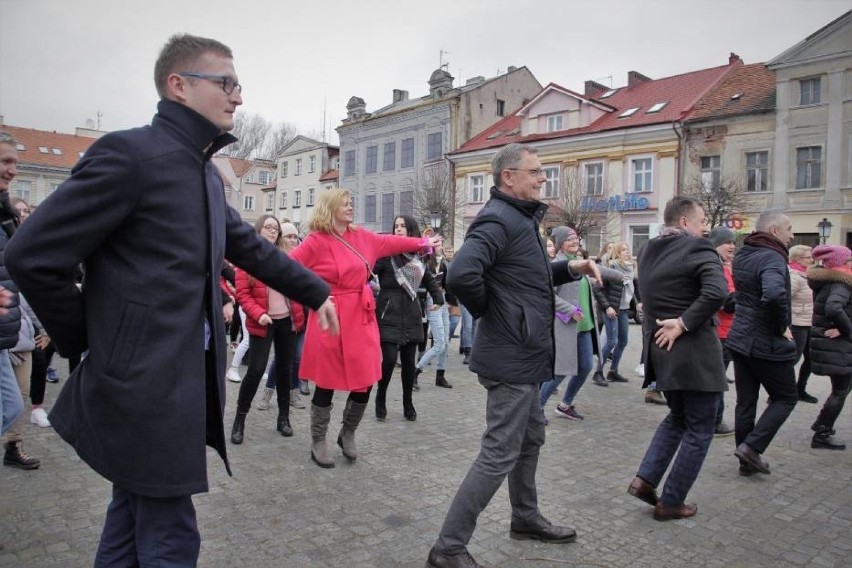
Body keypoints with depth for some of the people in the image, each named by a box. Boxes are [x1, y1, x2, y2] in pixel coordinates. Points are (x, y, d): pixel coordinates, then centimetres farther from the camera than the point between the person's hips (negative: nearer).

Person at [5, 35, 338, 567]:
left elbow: (253, 248, 21)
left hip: (185, 383, 8)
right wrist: (86, 340, -5)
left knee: (135, 524, 21)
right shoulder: (129, 153, -15)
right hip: (144, 389, -8)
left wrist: (316, 292, 24)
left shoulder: (207, 173, 13)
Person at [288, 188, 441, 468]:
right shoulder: (316, 241, -10)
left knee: (366, 381, 6)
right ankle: (318, 443, 23)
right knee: (326, 384, 4)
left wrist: (424, 243, 28)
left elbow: (391, 242, 21)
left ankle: (347, 434, 29)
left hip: (362, 317, 6)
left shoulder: (362, 236, 9)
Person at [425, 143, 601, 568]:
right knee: (500, 454, -4)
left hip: (523, 355, 11)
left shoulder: (521, 217, 14)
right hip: (512, 358, -11)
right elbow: (461, 275, -36)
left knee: (530, 438, 23)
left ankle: (525, 518, 43)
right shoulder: (498, 220, -20)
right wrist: (486, 310, -19)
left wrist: (570, 268, 5)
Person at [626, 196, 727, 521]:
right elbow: (717, 292, -27)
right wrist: (684, 323, -20)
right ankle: (671, 502, 14)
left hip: (660, 347, 7)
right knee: (699, 429, 8)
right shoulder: (697, 248, -13)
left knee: (677, 417, 25)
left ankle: (645, 479, 15)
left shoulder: (647, 251, 10)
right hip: (693, 352, -7)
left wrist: (670, 322, 8)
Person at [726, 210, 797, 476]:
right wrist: (782, 326, -23)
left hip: (740, 339, 8)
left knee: (745, 402, 13)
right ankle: (752, 447, 1)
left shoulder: (742, 255, 8)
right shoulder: (772, 258, -21)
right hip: (768, 344, -8)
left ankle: (748, 460, 21)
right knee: (785, 398, 11)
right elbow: (774, 294, -38)